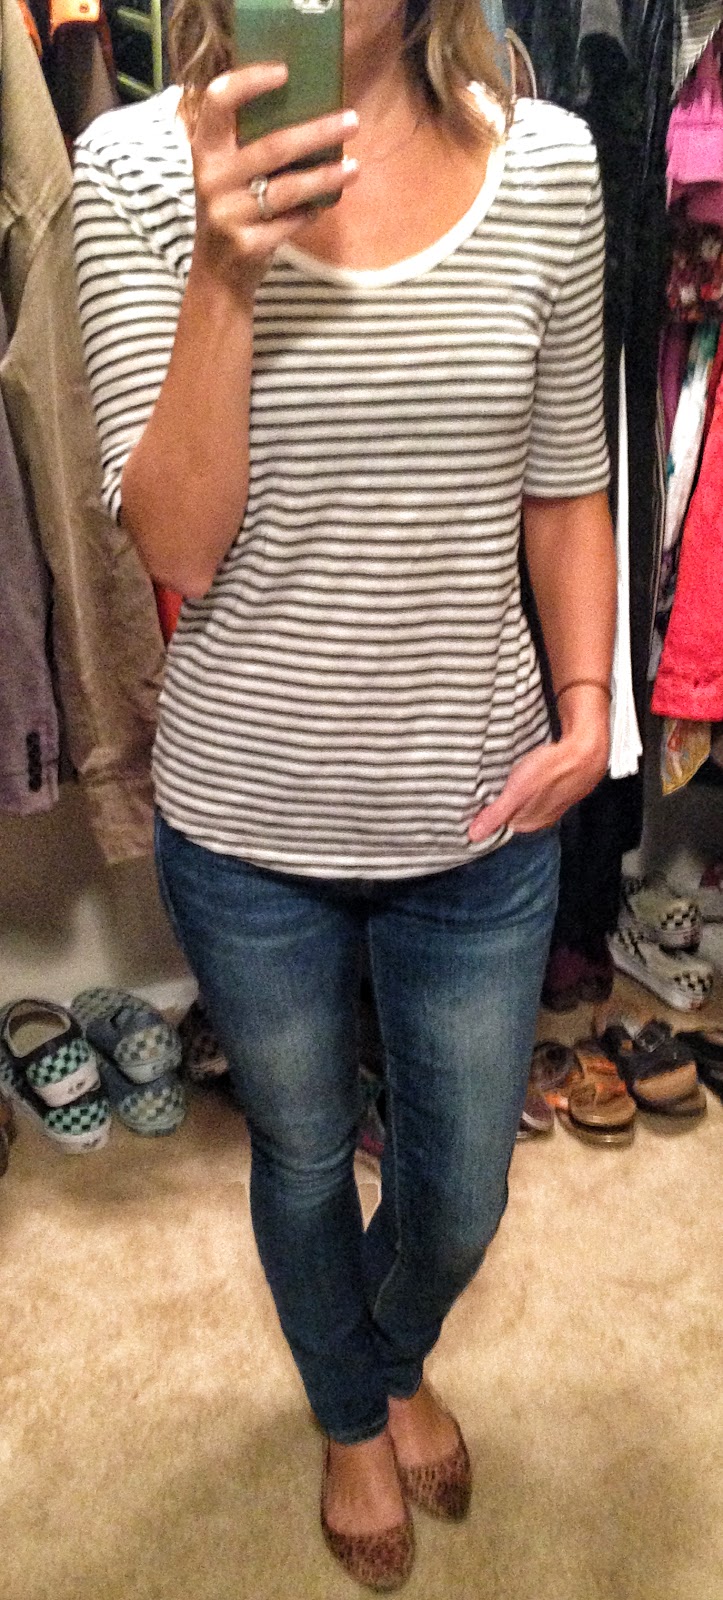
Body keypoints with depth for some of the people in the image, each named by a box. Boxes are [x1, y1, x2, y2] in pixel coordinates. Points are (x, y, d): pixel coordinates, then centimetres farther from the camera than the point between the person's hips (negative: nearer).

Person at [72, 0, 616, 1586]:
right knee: (303, 1162, 23)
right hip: (246, 816, -1)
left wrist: (586, 709, -4)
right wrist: (223, 271, -25)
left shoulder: (545, 162, -3)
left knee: (462, 1196, 20)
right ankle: (349, 1416, 58)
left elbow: (565, 486, 6)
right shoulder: (140, 165, -8)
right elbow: (180, 548, -14)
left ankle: (398, 1358, 60)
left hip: (476, 815, 2)